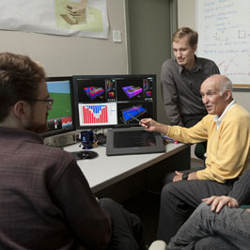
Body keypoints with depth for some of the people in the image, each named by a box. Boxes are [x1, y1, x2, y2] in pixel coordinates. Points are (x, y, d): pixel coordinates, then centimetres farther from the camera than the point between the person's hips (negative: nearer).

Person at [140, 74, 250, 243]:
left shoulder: (236, 119, -26)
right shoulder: (213, 117, 6)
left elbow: (224, 171, -27)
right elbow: (189, 134, 19)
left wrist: (189, 177, -14)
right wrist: (157, 126, 13)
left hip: (230, 186, -10)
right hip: (217, 173, 10)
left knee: (170, 191, -10)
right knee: (170, 179, 16)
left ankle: (167, 243, 10)